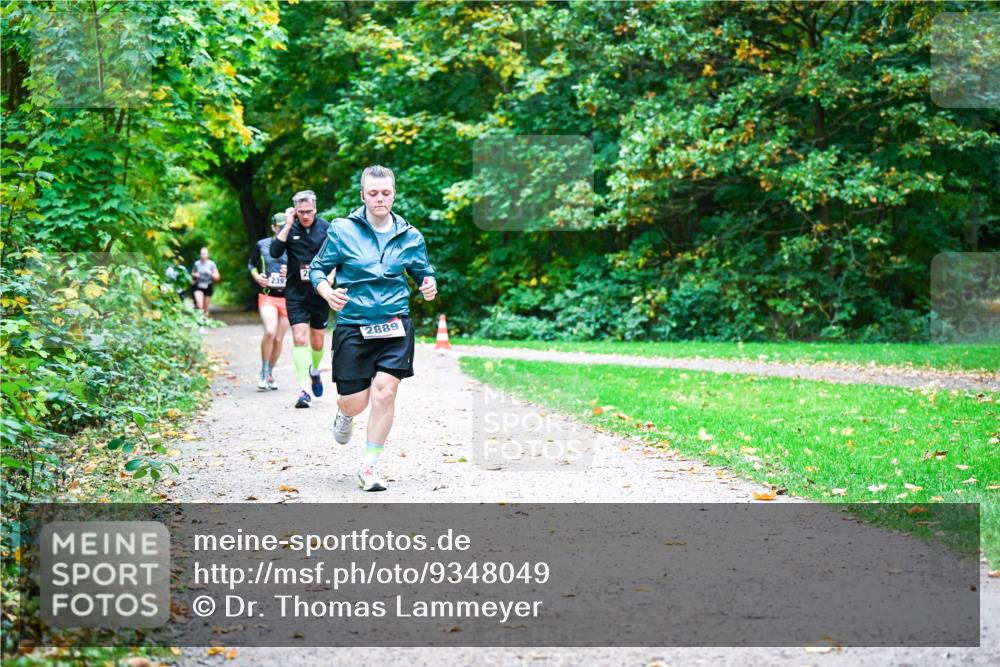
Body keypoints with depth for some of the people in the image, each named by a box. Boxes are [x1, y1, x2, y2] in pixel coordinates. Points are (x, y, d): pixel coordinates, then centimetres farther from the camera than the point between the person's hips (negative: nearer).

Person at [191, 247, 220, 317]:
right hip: (198, 286, 0)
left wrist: (210, 273, -20)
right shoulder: (197, 264, -1)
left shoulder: (211, 264, -5)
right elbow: (192, 273, 17)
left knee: (206, 308, 6)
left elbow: (217, 277, -3)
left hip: (208, 287, 0)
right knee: (199, 305, -20)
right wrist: (195, 275, -6)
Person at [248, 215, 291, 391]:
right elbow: (251, 264, 18)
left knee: (278, 339, 6)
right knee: (270, 332, -23)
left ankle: (270, 373, 25)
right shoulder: (262, 245, 5)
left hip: (287, 298, 2)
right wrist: (256, 276, -2)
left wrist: (291, 272, -12)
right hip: (267, 296, -1)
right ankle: (264, 372, -7)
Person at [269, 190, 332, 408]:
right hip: (296, 294, -1)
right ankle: (304, 389, -14)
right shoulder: (289, 228, 0)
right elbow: (274, 252, -14)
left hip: (320, 293, 1)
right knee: (299, 338, -12)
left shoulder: (326, 228, 0)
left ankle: (315, 372, 42)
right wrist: (288, 225, -17)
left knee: (317, 341, 11)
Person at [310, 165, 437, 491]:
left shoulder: (410, 236, 4)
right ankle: (345, 415, 42)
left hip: (395, 325, 1)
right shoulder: (342, 230, -3)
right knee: (355, 402, -1)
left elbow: (423, 272, 17)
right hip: (352, 326, -1)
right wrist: (327, 292, -18)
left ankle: (369, 467, 1)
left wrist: (429, 285, -7)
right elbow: (317, 269, 2)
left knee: (385, 390, -13)